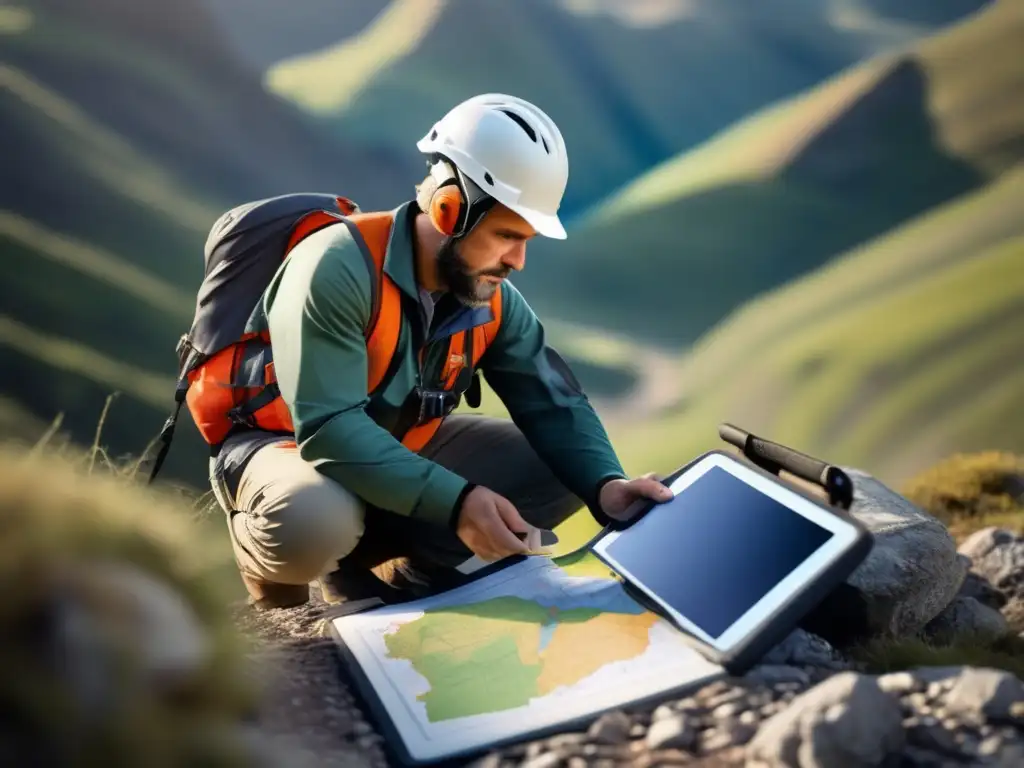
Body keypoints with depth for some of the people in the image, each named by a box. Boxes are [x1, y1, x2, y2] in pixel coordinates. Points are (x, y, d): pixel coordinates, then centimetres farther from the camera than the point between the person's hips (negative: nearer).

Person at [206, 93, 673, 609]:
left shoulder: (493, 299, -7)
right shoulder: (339, 269, -28)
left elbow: (554, 404, -5)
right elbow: (327, 428, -35)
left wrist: (604, 485, -25)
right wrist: (455, 501, -42)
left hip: (402, 448, 7)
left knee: (565, 471, -5)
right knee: (313, 520, -42)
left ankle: (377, 566, -3)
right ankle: (279, 586, -3)